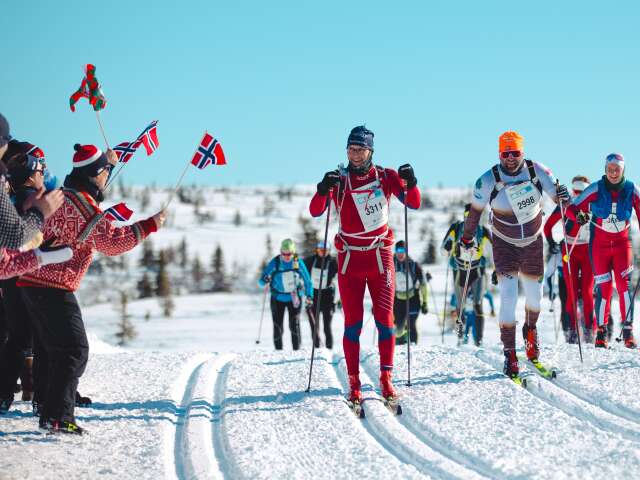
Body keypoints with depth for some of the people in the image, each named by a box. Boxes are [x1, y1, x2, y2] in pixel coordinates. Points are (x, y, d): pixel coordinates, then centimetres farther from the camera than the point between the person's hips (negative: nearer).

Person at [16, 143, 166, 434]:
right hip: (55, 287, -10)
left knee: (58, 350, 16)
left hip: (32, 282, 10)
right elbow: (113, 243, -18)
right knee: (75, 351, -8)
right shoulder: (84, 204, -15)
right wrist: (150, 225, -12)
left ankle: (54, 412, 18)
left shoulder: (62, 194, 13)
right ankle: (57, 417, -14)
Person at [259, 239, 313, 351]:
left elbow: (307, 280, 1)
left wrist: (309, 296, -9)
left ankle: (297, 350, -3)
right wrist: (265, 280, -35)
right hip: (278, 298, 0)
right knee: (278, 326, 1)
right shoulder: (275, 263, -12)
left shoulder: (298, 263, -9)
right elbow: (261, 281, -11)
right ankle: (278, 350, 13)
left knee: (294, 325, -10)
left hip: (294, 298, 0)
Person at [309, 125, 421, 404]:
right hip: (349, 259, 0)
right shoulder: (338, 180, -2)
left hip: (380, 257, 0)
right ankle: (354, 383, 0)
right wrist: (324, 189, -30)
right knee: (353, 322, -2)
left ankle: (386, 378, 1)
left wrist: (410, 183, -21)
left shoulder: (385, 177, 0)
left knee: (384, 319, -5)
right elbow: (315, 211, -11)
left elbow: (414, 204, -2)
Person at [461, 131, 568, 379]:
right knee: (508, 295, -14)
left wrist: (564, 196, -29)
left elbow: (556, 194, -5)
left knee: (535, 293, 12)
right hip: (504, 244, -2)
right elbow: (475, 210, -5)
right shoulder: (488, 180, -19)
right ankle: (509, 353, -8)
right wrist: (468, 239, 4)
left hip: (533, 242, 2)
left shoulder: (537, 171, -16)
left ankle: (530, 329, 44)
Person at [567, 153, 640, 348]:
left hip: (622, 243, 1)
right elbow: (572, 208, -9)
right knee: (604, 288, -4)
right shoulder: (596, 189, -10)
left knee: (624, 284, -14)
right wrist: (579, 216, -32)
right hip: (599, 244, -1)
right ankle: (601, 331, 11)